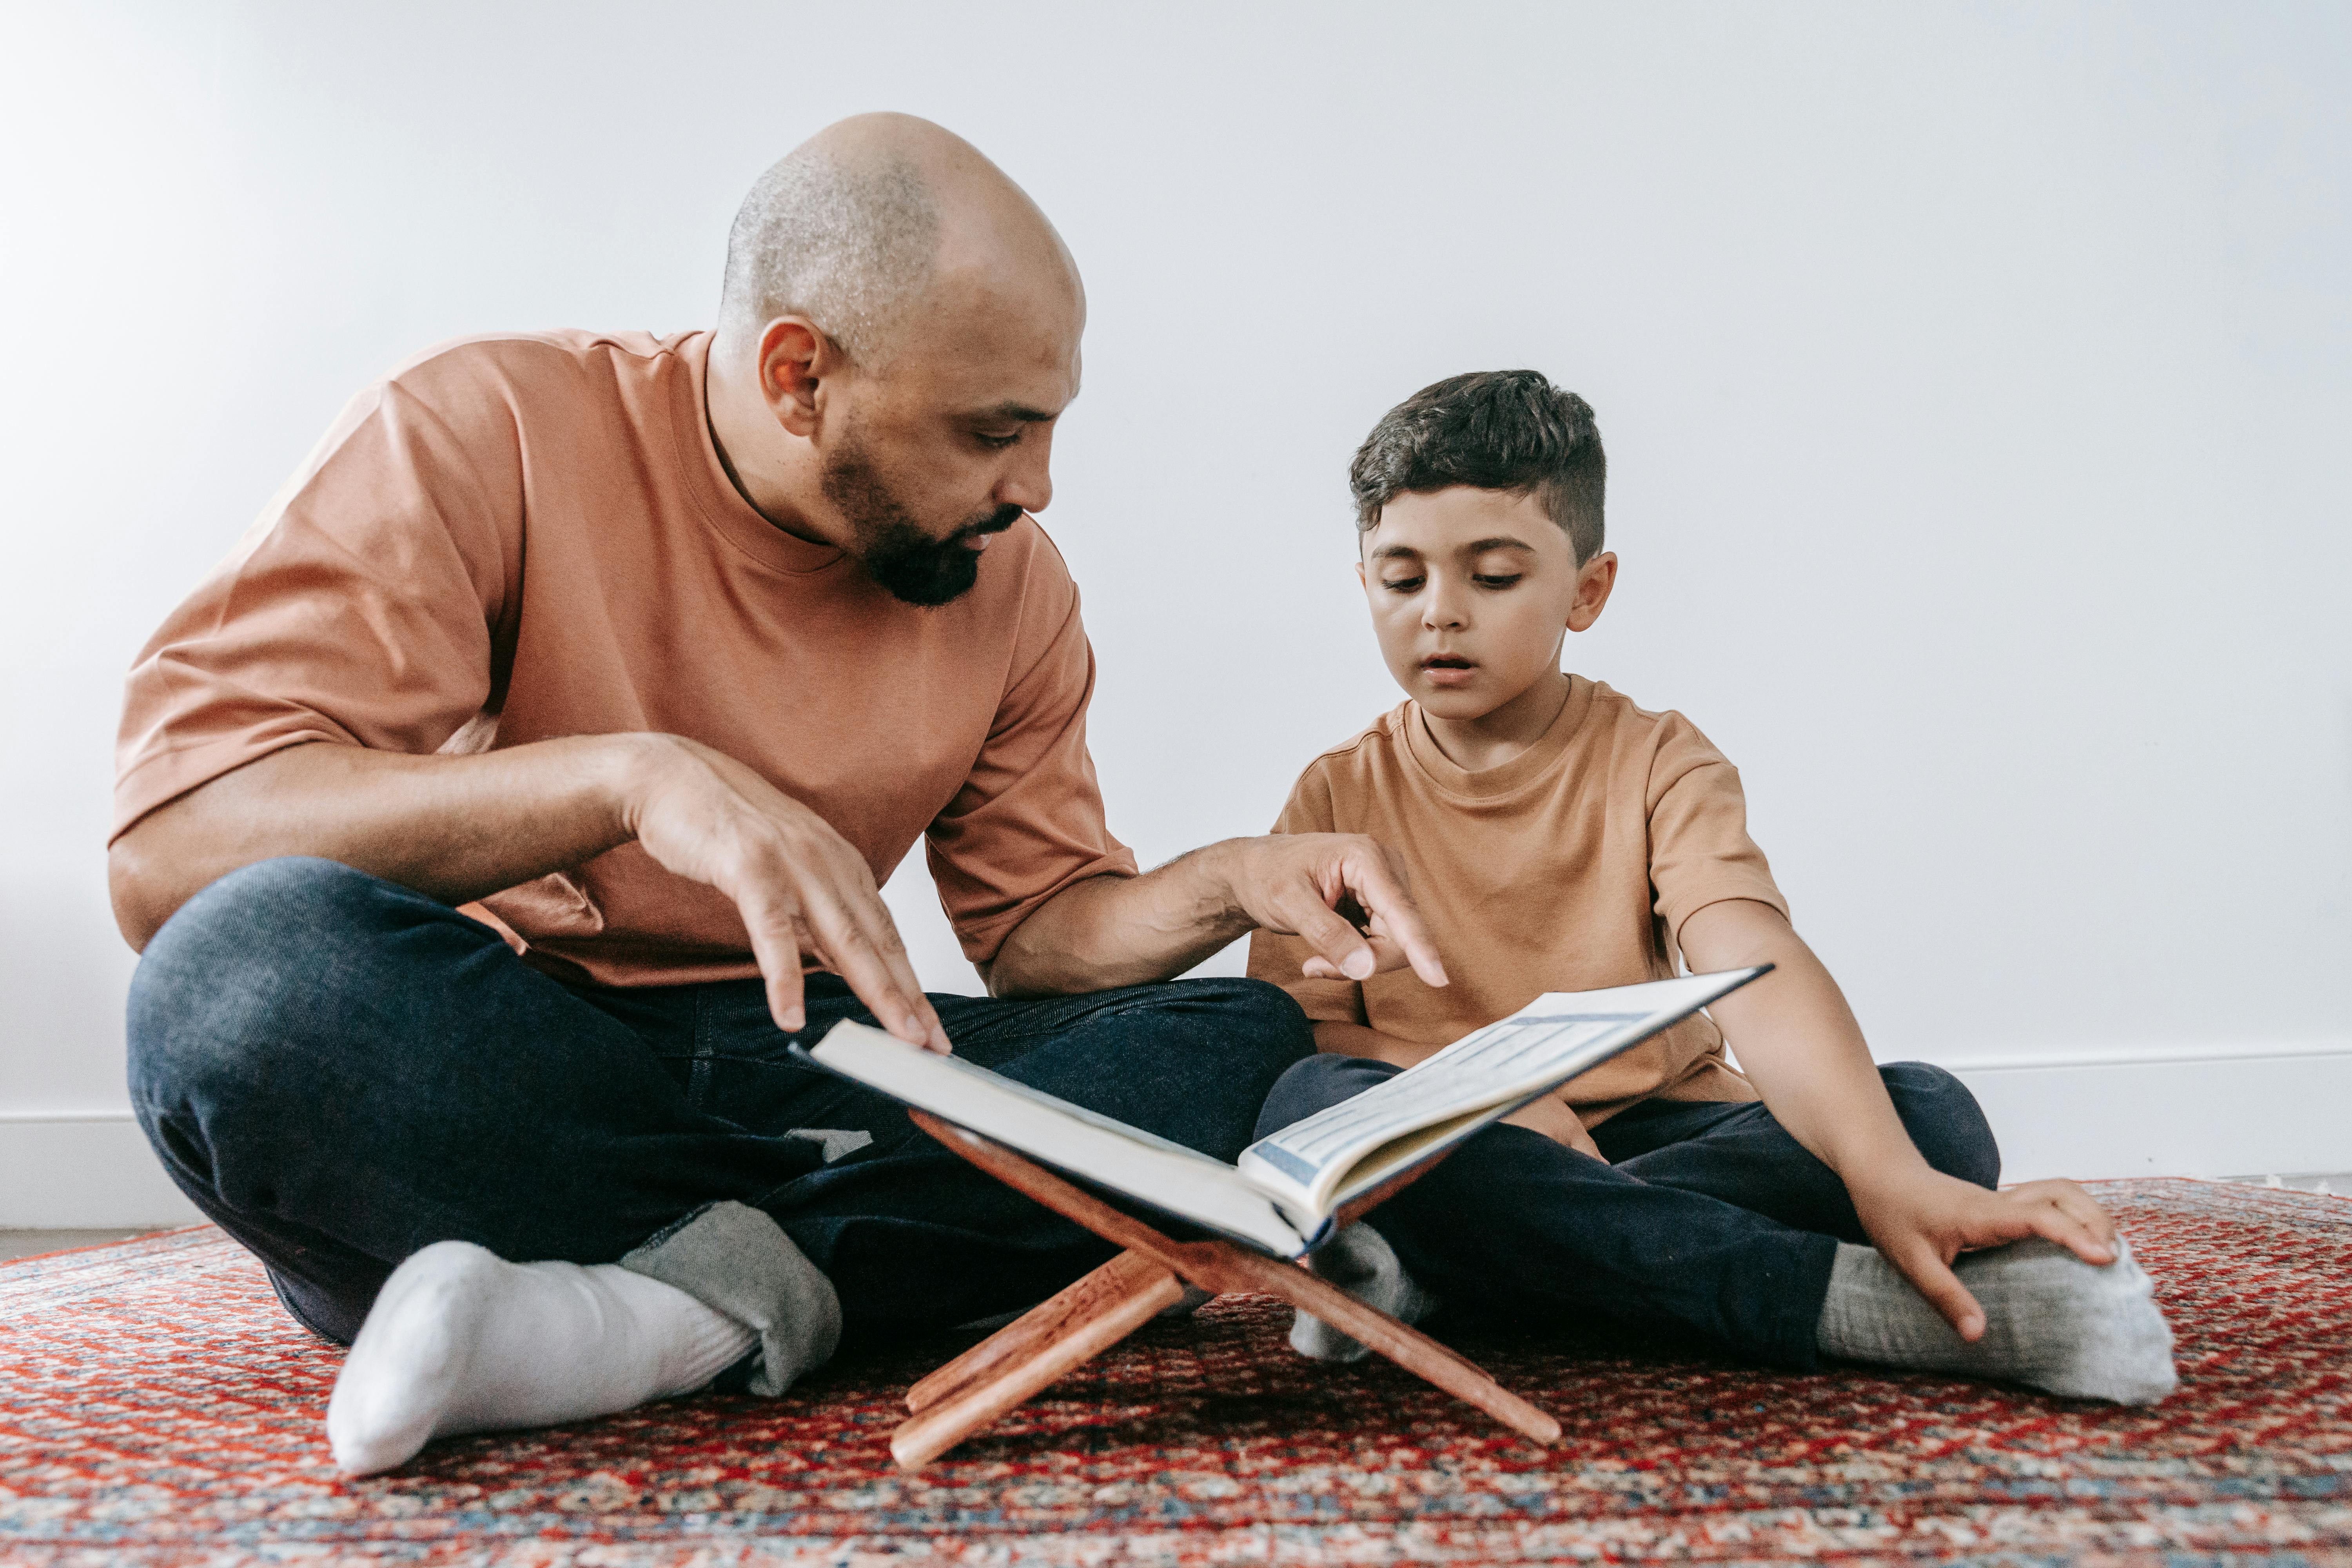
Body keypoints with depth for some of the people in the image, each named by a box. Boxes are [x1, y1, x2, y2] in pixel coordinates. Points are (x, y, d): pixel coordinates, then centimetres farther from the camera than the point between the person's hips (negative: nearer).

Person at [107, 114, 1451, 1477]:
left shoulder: (1009, 576, 2)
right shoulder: (486, 436, -12)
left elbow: (1038, 927, 8)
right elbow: (163, 852, -21)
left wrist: (1227, 885, -12)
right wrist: (631, 776, -34)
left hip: (792, 1076, 4)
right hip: (471, 1081, -3)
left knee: (1251, 1045, -13)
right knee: (260, 967, -35)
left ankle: (690, 1297, -24)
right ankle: (772, 1287, -18)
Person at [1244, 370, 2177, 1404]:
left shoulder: (1656, 763, 2)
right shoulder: (1338, 796, 4)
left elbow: (1756, 968, -16)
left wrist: (1889, 1177, -32)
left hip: (1657, 1130, 1)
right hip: (1448, 1154, 0)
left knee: (1929, 1113, -22)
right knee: (1311, 1103, -32)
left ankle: (1438, 1274, -31)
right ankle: (1851, 1300, -35)